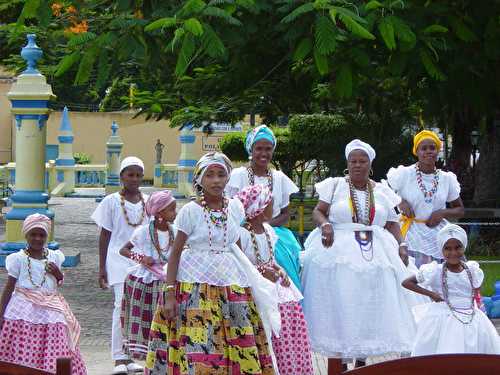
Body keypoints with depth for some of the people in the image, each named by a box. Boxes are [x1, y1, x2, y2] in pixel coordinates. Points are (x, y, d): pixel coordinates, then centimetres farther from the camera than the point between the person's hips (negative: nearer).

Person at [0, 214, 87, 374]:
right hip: (24, 312, -3)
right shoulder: (18, 259, -2)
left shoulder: (54, 257, 8)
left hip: (50, 310, 3)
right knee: (22, 354, -8)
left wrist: (58, 274, -4)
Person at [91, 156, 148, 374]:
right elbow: (105, 236, 3)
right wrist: (102, 268, 0)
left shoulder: (148, 202, 8)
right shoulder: (112, 202, 0)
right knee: (122, 305, -13)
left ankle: (129, 356, 8)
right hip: (120, 259, -4)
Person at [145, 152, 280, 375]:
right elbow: (175, 254, -4)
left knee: (241, 353, -2)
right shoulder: (190, 211, -5)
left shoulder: (235, 208, 6)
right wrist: (169, 294, -10)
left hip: (230, 285, 4)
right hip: (195, 287, -4)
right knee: (197, 350, -10)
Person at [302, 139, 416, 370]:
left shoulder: (382, 192, 13)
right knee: (338, 305, -6)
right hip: (338, 251, -3)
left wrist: (401, 246, -2)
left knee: (369, 306, 0)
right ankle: (336, 357, -4)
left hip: (375, 254, 3)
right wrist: (325, 224, -18)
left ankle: (361, 359, 6)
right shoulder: (335, 185, 6)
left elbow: (392, 224, 13)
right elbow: (318, 211, 2)